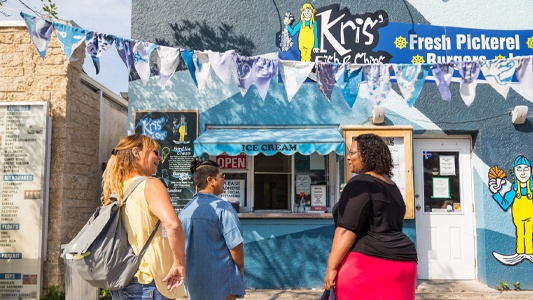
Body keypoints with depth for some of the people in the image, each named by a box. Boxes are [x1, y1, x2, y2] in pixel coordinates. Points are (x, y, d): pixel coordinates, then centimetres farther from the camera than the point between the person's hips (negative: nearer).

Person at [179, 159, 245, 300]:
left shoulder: (185, 210, 4)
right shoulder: (222, 207, -16)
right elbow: (235, 245, -18)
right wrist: (240, 268, -1)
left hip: (193, 280, 7)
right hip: (220, 281, -6)